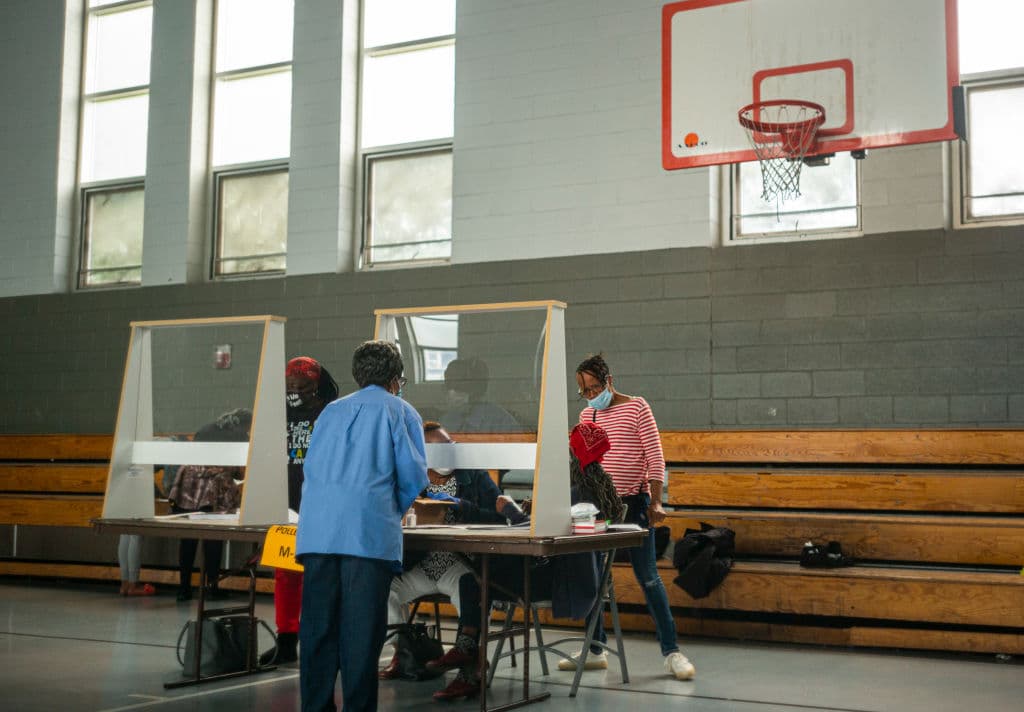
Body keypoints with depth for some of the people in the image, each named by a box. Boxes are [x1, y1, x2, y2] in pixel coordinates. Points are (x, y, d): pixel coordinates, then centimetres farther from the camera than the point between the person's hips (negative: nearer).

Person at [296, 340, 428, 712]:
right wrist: (397, 510, 22)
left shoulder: (332, 410, 23)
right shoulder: (400, 411, 11)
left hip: (316, 529, 4)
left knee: (317, 628, 6)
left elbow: (310, 467, 20)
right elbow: (414, 475, 4)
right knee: (362, 631, -1)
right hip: (371, 531, -4)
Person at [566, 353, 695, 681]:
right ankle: (595, 650, 17)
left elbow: (655, 457, -6)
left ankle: (671, 651, 2)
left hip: (633, 502, -5)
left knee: (648, 577, -4)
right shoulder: (586, 415, 10)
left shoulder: (636, 406, -4)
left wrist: (655, 502, -12)